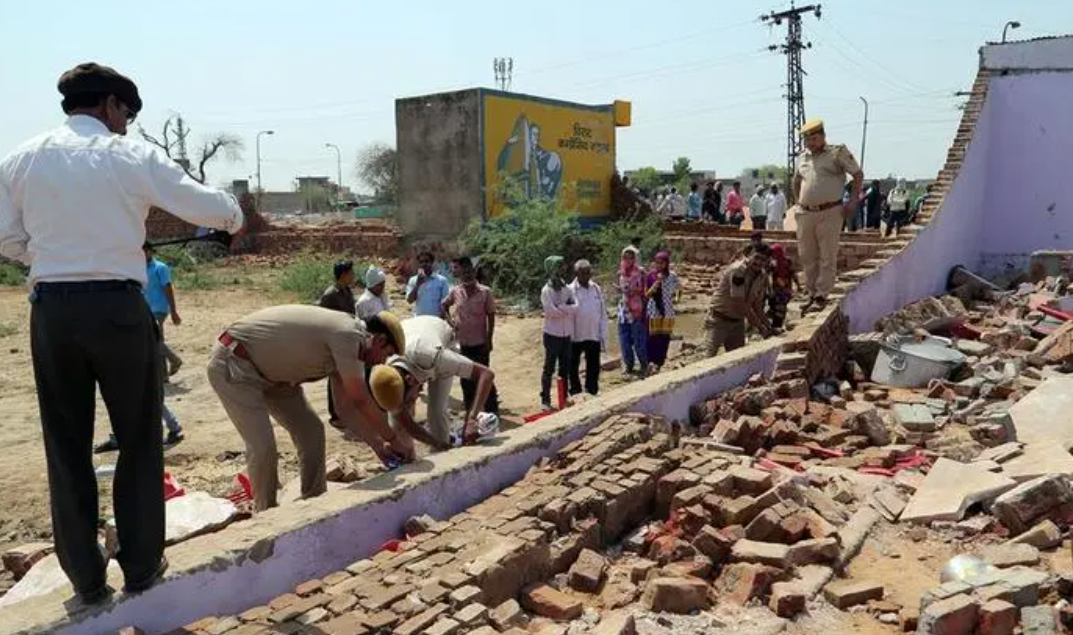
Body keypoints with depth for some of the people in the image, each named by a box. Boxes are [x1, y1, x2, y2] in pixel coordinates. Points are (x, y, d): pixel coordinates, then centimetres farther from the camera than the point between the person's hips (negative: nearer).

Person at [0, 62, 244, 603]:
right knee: (139, 439, 11)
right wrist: (235, 216, 17)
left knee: (66, 446, 12)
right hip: (117, 306, -3)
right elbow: (207, 206, -4)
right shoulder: (131, 155, -4)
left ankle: (86, 577, 22)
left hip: (50, 310, 4)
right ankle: (141, 565, 20)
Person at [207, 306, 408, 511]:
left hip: (267, 369, 10)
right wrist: (394, 439, -8)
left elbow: (345, 408, 7)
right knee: (262, 447, -14)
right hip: (232, 363, -10)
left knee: (311, 430, 7)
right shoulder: (347, 333, -25)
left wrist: (378, 445, 3)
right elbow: (361, 401, -20)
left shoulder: (344, 344, 4)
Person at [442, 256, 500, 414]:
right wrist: (449, 320, 1)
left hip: (480, 343, -4)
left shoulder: (485, 292, -10)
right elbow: (444, 305, 18)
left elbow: (491, 317, -6)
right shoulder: (455, 292, 0)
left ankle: (491, 411, 11)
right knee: (466, 378, 13)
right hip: (463, 343, 4)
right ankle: (470, 410, 27)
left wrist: (489, 340, -9)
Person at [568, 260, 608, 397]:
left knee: (593, 368, 12)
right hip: (575, 337, -3)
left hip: (594, 336, 3)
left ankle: (592, 393, 26)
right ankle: (576, 394, 23)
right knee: (573, 367, 9)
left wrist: (603, 337, 3)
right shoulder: (570, 290, -8)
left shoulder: (597, 289, 3)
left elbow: (603, 314, 6)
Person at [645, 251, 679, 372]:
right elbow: (647, 294, -9)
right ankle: (651, 361, 5)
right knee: (653, 337, -5)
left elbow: (675, 292, 17)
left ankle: (659, 363, 16)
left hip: (667, 311, 2)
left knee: (665, 337, 5)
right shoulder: (651, 275, -5)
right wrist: (657, 282, -18)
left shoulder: (672, 276, -1)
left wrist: (674, 298, -1)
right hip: (653, 310, -2)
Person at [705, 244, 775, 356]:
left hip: (738, 321, 8)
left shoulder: (763, 276, 1)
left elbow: (757, 305, 9)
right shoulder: (737, 271, -24)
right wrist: (760, 327, -22)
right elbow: (741, 305, -26)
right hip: (719, 320, -8)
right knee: (711, 358, -15)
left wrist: (769, 327, -1)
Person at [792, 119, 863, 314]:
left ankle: (822, 296, 1)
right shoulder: (803, 157, 15)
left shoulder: (838, 152, 0)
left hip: (829, 213, -5)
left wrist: (852, 202, -4)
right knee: (807, 256, 8)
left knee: (827, 257, -3)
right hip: (805, 214, 5)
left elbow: (858, 175, 3)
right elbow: (796, 181, 31)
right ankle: (812, 294, 18)